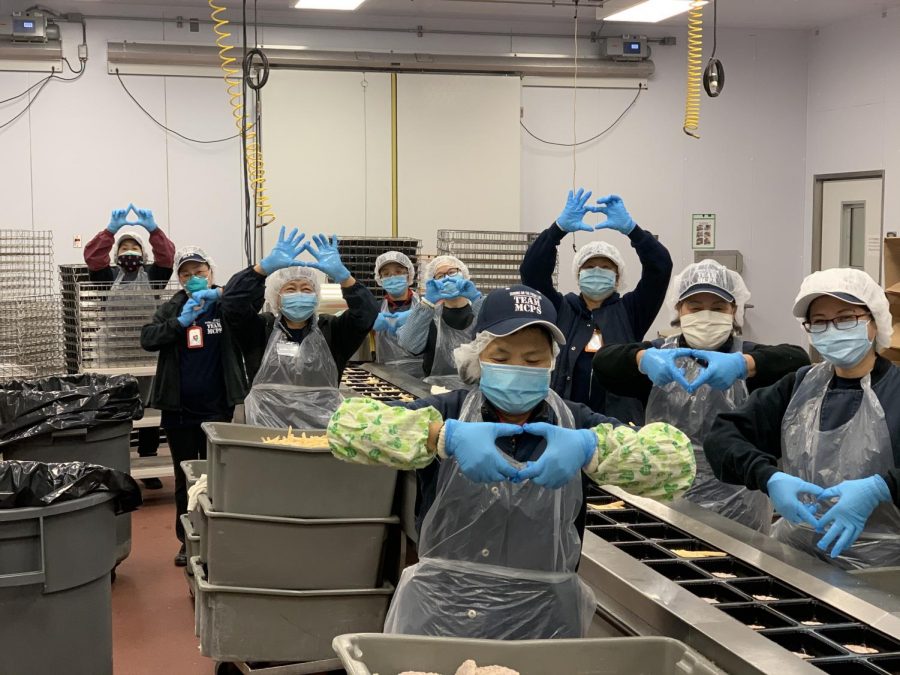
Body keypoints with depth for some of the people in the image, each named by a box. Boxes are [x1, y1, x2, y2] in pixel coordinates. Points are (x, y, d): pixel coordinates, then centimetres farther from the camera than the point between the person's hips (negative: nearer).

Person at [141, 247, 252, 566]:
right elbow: (147, 339, -8)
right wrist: (180, 322, -21)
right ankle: (187, 541, 24)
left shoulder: (227, 306, -3)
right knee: (184, 477, 13)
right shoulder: (173, 308, 4)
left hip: (217, 409, -3)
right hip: (178, 410, 3)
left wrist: (219, 294, -29)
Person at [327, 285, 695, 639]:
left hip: (543, 626, 0)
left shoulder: (577, 424, -1)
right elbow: (346, 424, -15)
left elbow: (678, 460, -11)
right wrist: (445, 436, -30)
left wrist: (590, 447, -29)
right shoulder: (448, 411, -2)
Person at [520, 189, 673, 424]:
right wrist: (560, 227, -15)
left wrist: (629, 227, -16)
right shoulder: (560, 310, 11)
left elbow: (661, 267, -2)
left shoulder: (630, 312, 9)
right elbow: (532, 271, -2)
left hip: (620, 422, 0)